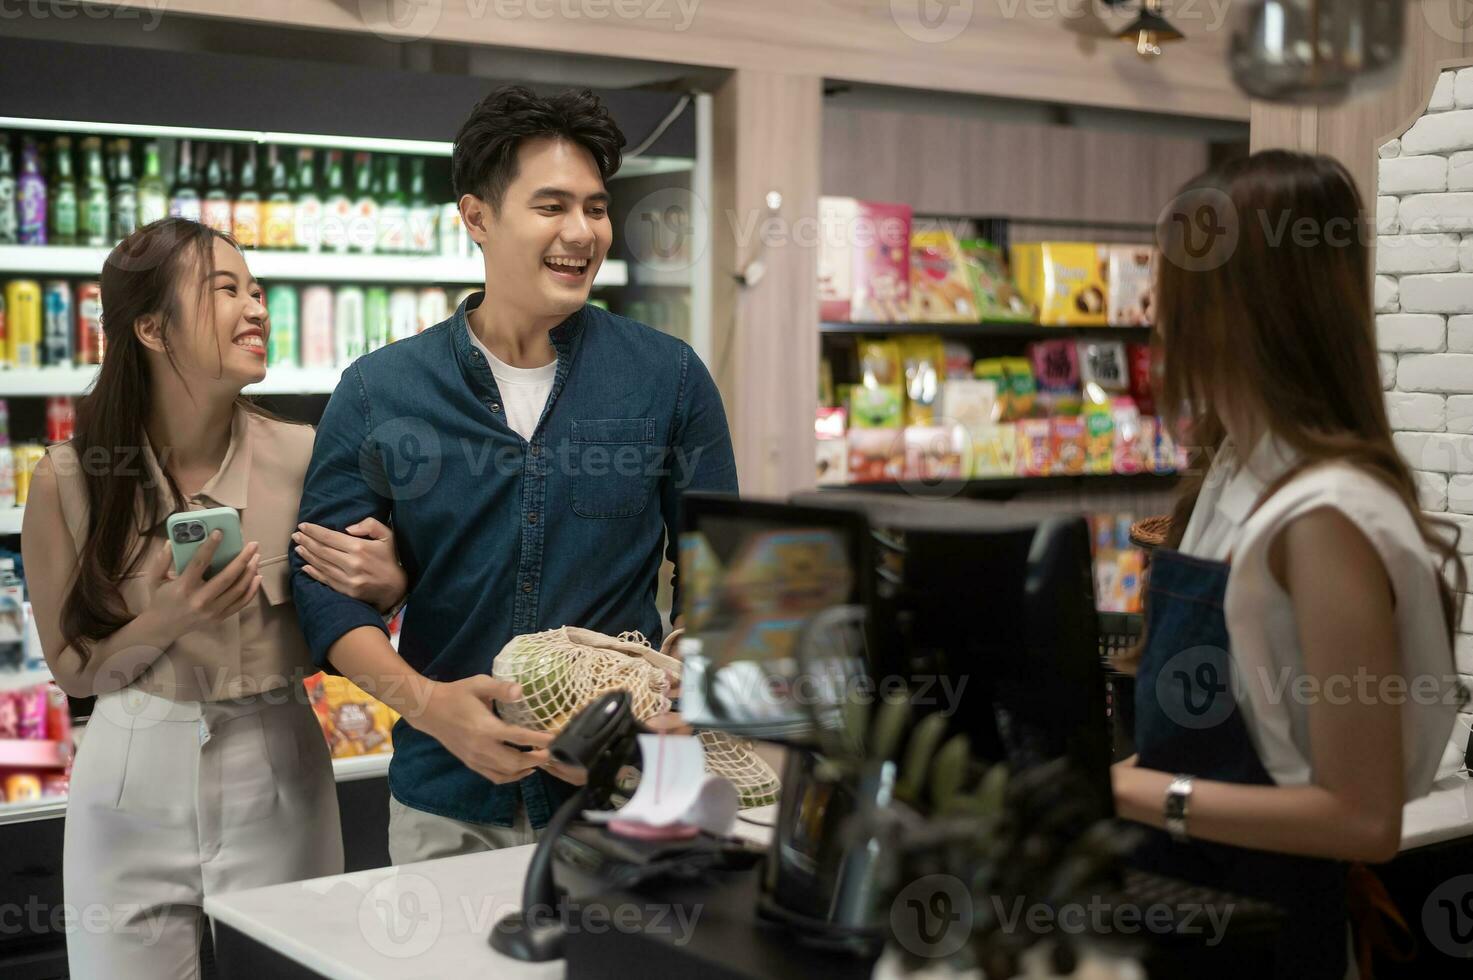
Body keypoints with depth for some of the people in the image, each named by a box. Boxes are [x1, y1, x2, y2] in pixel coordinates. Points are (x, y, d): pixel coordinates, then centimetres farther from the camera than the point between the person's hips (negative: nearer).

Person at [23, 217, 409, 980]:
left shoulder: (302, 459, -7)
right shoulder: (68, 481, -8)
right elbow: (72, 668, 1)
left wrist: (384, 588, -17)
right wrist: (168, 620, -18)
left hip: (277, 778, 1)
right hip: (134, 783, 0)